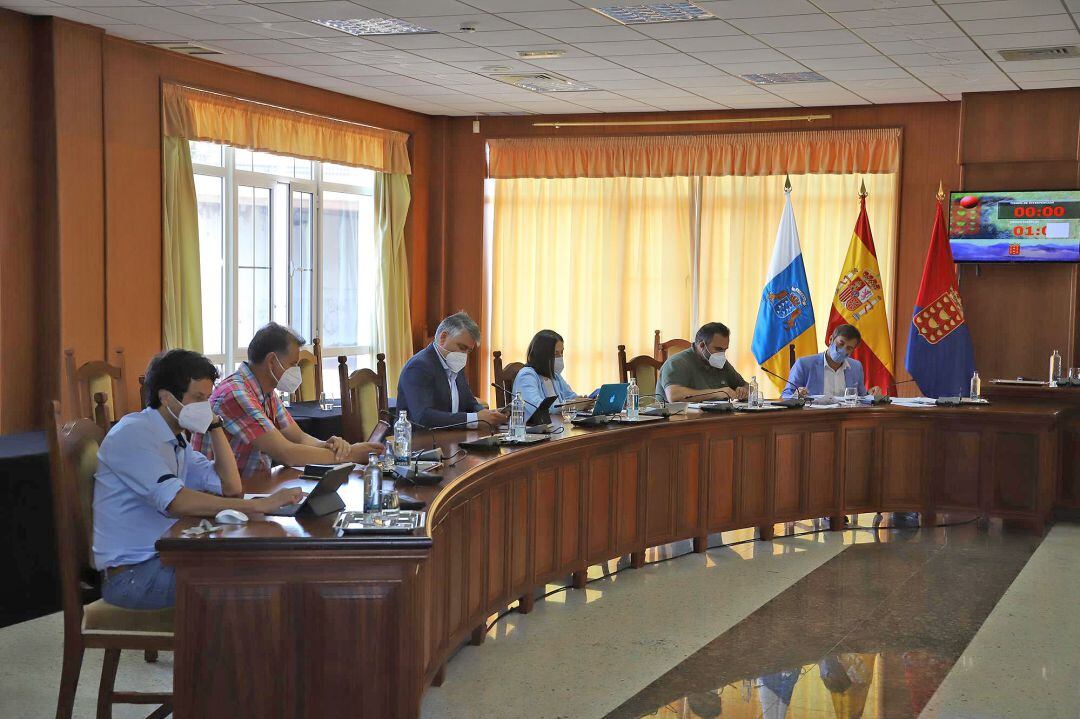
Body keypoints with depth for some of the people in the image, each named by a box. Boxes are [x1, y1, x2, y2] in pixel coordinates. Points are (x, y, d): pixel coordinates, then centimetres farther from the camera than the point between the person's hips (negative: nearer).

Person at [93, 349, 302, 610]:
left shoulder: (177, 440, 14)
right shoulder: (133, 434, -15)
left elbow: (230, 488, 7)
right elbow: (176, 502, -29)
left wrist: (214, 425, 1)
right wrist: (260, 505, -34)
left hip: (164, 558, 9)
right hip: (130, 574, -9)